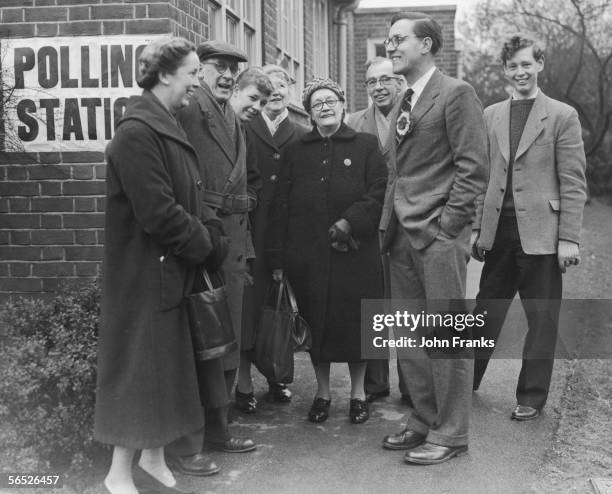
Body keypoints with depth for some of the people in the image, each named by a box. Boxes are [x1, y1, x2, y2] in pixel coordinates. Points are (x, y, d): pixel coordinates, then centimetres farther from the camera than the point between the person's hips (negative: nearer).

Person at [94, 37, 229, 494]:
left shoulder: (167, 127, 12)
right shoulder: (137, 133, -19)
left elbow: (190, 197, 12)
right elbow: (158, 212, -24)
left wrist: (211, 235, -3)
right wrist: (206, 245, -11)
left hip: (170, 270, 9)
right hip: (145, 272, -9)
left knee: (165, 365, 16)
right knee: (139, 367, 1)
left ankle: (154, 457, 30)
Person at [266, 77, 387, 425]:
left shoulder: (366, 146, 4)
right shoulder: (296, 152, 10)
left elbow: (378, 194, -5)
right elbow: (281, 207, 6)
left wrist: (349, 223, -19)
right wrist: (278, 259, -1)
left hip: (355, 253, -2)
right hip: (307, 256, 2)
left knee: (356, 321, 5)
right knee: (315, 322, 8)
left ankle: (358, 393, 23)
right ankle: (323, 393, 25)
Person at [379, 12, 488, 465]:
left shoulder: (456, 93, -6)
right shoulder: (404, 102, 18)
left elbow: (474, 167, -11)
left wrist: (446, 224, -14)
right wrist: (389, 224, 13)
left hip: (440, 236, -8)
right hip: (403, 238, 8)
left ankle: (450, 434, 11)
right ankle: (423, 422, 25)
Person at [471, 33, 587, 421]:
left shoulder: (563, 116, -1)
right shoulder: (491, 116, 11)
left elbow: (574, 183, -4)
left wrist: (569, 238, -10)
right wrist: (478, 228, 7)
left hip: (540, 233, -3)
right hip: (497, 232, 3)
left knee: (542, 318, 6)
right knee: (486, 312, 13)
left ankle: (532, 398, 19)